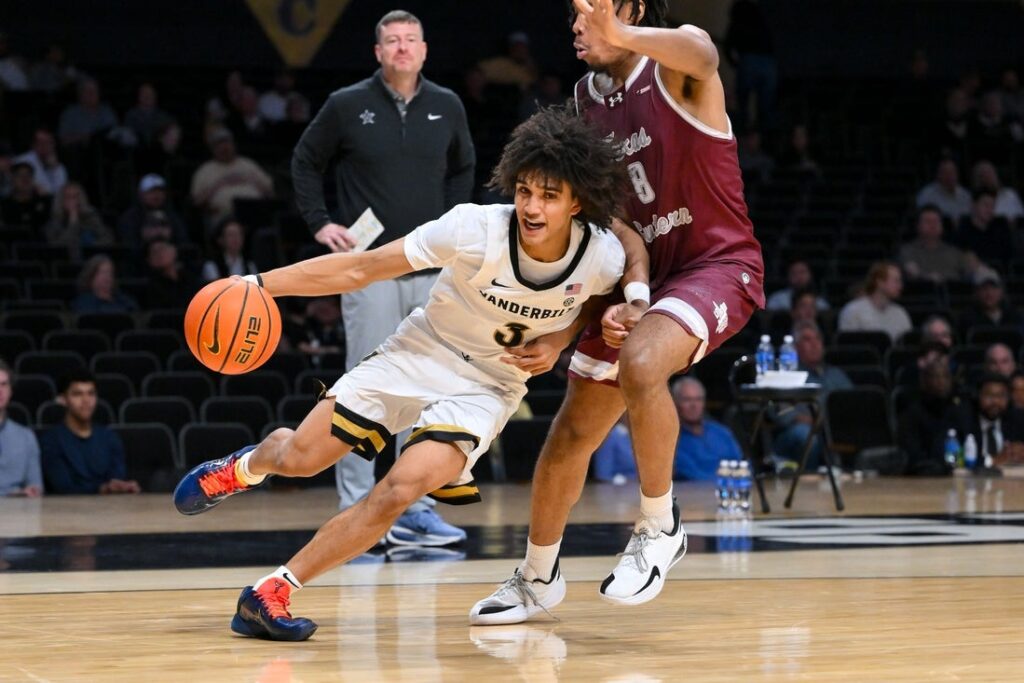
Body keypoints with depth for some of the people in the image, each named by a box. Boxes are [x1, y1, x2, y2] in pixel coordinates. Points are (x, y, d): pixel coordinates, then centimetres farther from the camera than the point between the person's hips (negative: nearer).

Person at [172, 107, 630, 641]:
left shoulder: (604, 259, -20)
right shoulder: (477, 228, -26)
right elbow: (363, 268, -20)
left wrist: (552, 348, -14)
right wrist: (259, 283, -26)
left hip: (486, 388, 0)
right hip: (419, 353, 0)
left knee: (399, 491, -22)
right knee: (298, 458, -3)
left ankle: (270, 594, -9)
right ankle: (247, 465, 38)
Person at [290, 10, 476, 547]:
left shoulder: (446, 107, 7)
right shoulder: (347, 105, -2)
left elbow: (463, 168, 22)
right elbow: (305, 160, 9)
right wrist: (319, 222, -1)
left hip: (432, 269, 4)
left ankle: (415, 510, 14)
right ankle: (356, 511, 4)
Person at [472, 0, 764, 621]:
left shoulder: (676, 71, -15)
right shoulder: (587, 99, 4)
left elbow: (703, 56, -42)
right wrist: (628, 290, -15)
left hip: (719, 265, -7)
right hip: (642, 274, 7)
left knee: (640, 361, -36)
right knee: (571, 436, 8)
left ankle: (661, 528, -16)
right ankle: (538, 579, 30)